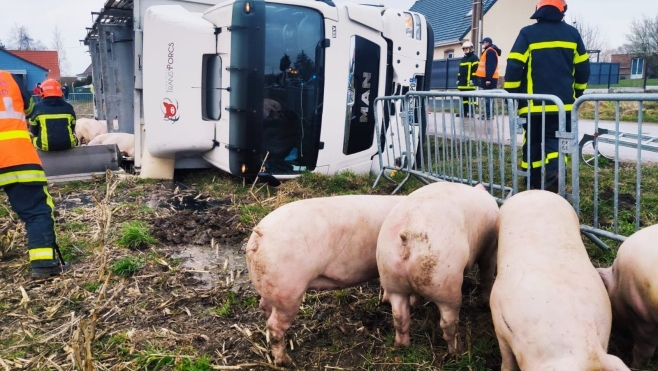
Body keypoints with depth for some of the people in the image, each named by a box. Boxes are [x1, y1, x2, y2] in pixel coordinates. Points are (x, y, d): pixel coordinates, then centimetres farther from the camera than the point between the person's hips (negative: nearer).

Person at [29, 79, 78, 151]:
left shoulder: (37, 107, 2)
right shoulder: (68, 106, 8)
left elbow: (34, 131, 9)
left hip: (45, 145, -2)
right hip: (68, 144, 2)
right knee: (74, 136, 34)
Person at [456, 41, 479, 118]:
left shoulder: (474, 58, -4)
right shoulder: (462, 59, 22)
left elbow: (476, 69, -11)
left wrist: (473, 79, -17)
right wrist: (458, 79, 19)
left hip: (469, 83, -8)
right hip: (463, 82, 8)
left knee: (470, 98, -8)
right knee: (464, 98, 9)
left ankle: (472, 112, -8)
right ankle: (465, 112, 14)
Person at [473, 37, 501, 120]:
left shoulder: (490, 51, -12)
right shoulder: (487, 51, 21)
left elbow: (491, 66, -20)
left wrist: (488, 78, -24)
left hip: (488, 79, -10)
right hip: (487, 78, 10)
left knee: (487, 96, -9)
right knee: (487, 96, 11)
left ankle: (489, 115, -9)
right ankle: (487, 114, 14)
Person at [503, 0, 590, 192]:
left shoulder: (527, 33, -2)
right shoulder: (572, 33, 7)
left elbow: (514, 67, -7)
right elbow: (583, 68, 12)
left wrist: (511, 95, 2)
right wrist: (576, 93, 25)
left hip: (533, 104, -1)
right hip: (563, 103, 1)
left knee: (532, 143, 11)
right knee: (555, 141, 4)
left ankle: (533, 185, 17)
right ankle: (552, 180, -19)